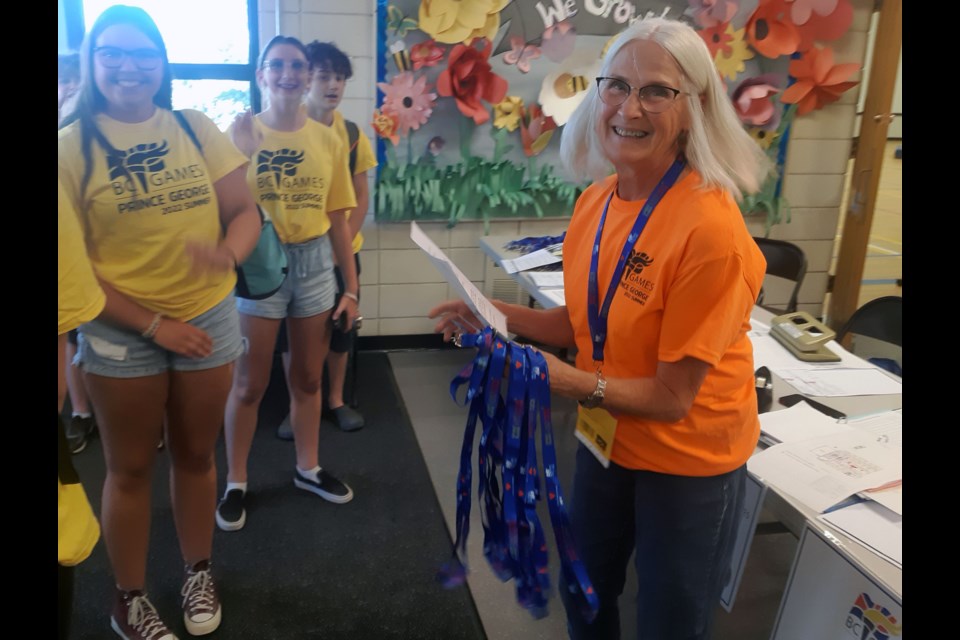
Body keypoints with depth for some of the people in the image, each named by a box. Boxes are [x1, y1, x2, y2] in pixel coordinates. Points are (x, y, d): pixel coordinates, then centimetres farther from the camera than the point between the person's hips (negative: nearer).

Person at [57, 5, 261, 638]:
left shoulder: (198, 129, 1)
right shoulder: (72, 145, -6)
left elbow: (246, 211, 1)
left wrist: (230, 251, -23)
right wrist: (153, 325, -14)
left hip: (211, 319, 2)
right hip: (121, 332, -2)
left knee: (196, 456, 16)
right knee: (131, 469, 11)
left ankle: (199, 572, 37)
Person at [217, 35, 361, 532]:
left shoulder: (328, 140, 2)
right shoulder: (239, 133, -5)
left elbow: (337, 218, 5)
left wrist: (352, 288, 5)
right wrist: (241, 154, -25)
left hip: (315, 263, 3)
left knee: (308, 378, 15)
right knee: (249, 384, 6)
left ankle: (308, 469, 34)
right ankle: (236, 483, 25)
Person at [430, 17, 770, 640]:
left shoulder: (710, 227, -29)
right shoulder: (596, 199, -7)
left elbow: (672, 397, -23)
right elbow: (588, 323, 3)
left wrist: (573, 382, -36)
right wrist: (498, 314, -10)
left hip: (687, 459, -6)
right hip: (606, 437, 6)